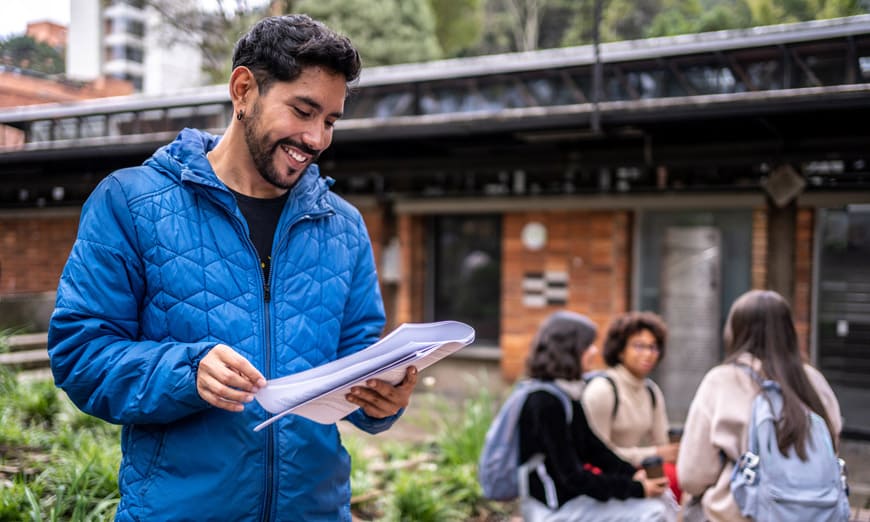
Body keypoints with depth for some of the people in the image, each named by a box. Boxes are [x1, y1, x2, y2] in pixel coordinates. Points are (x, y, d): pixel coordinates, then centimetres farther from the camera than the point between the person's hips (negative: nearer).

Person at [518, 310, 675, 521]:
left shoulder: (564, 394, 7)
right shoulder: (546, 402, -23)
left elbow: (593, 447, 9)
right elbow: (572, 477, -23)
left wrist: (633, 474, -4)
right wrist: (635, 488, -20)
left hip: (569, 495, 9)